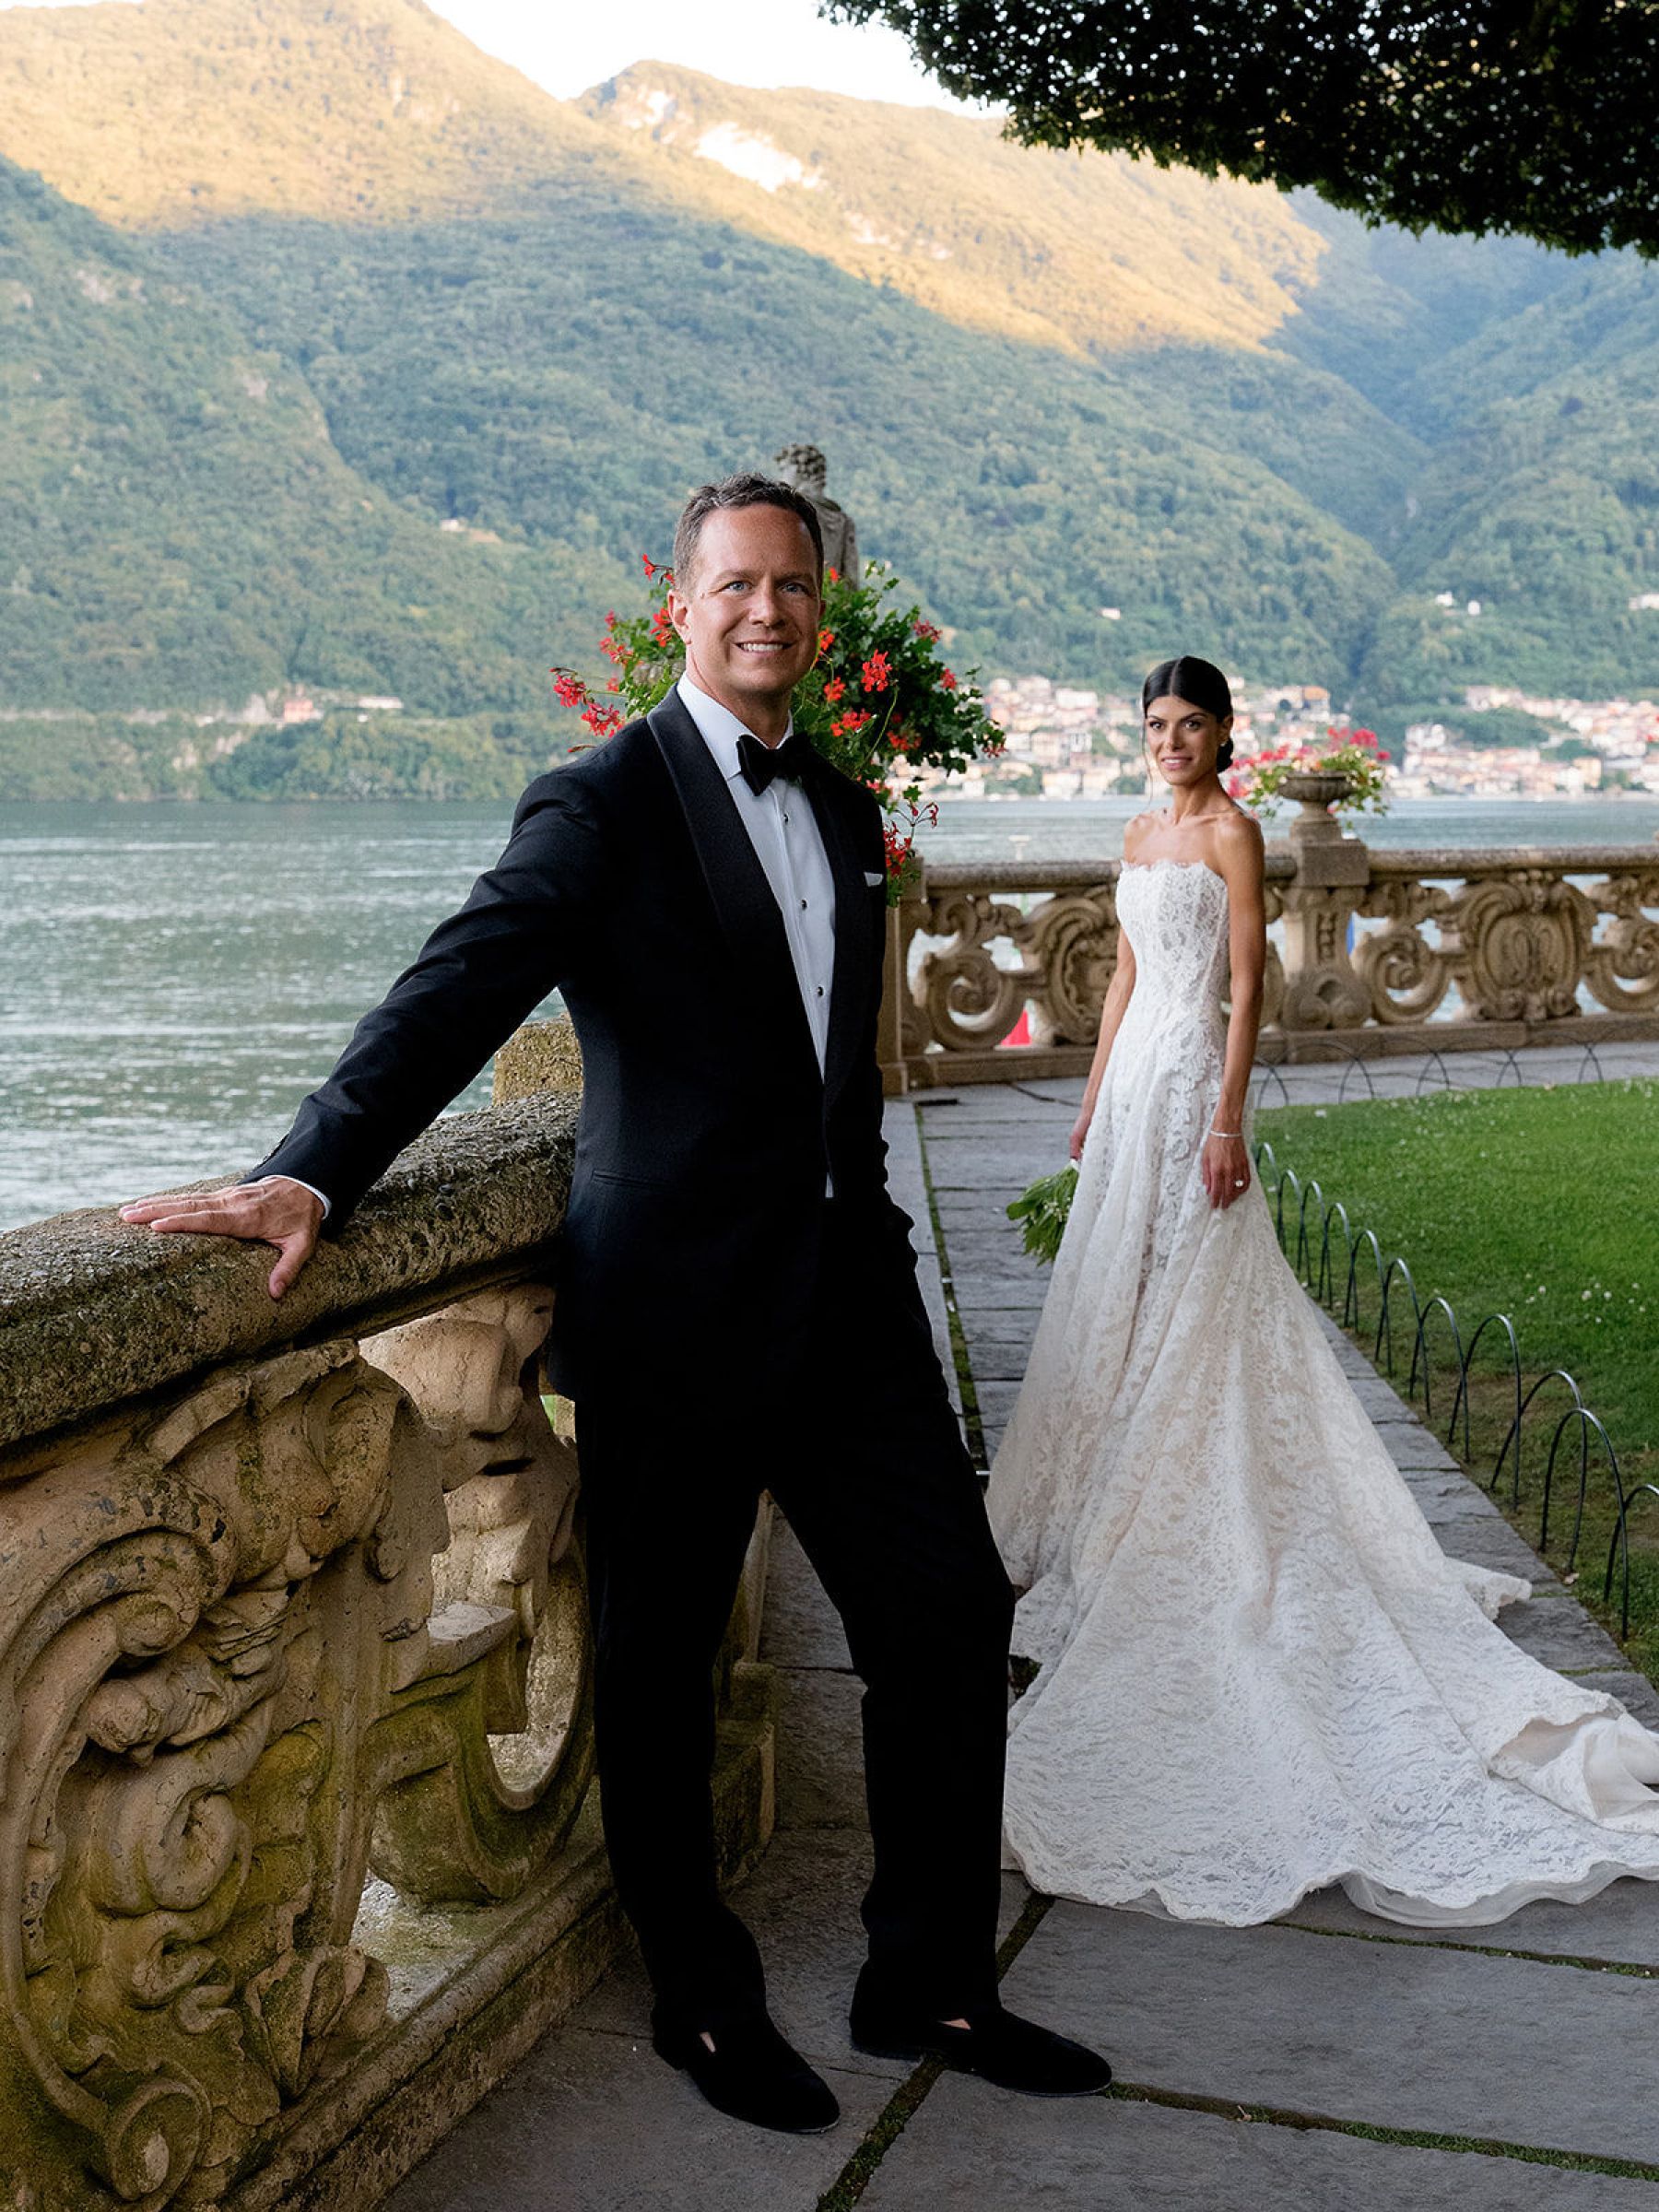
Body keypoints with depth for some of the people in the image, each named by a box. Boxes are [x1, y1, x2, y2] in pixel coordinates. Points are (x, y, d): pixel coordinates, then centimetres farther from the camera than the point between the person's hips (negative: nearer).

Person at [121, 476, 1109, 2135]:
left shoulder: (842, 811, 14)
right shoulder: (605, 801, -8)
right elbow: (461, 990, -21)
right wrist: (314, 1171, -36)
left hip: (845, 1296, 7)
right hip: (678, 1312, -6)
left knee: (951, 1616, 8)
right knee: (661, 1670, 7)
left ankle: (927, 1984, 26)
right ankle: (704, 2003, 28)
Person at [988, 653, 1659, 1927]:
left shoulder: (1232, 833, -9)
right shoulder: (1142, 834, 14)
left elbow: (1246, 987, -13)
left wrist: (1226, 1119, -19)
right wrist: (1096, 1093, 19)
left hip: (1187, 1074, -8)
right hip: (1133, 1070, 8)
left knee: (1185, 1290, -2)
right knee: (1119, 1285, 13)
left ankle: (1165, 1518, 7)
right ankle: (1117, 1490, 26)